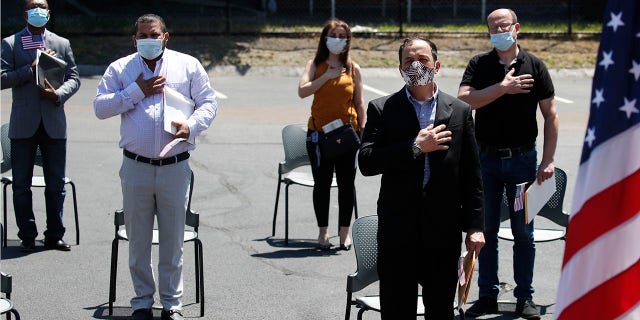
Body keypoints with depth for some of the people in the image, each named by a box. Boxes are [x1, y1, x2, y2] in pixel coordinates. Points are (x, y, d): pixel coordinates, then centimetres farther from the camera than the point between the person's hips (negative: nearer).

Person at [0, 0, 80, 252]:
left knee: (56, 184, 6)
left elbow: (74, 78, 9)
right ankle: (27, 236, 11)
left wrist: (59, 94, -10)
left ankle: (54, 235, 15)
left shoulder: (62, 44, 11)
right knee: (21, 184, 2)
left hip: (54, 123, 2)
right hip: (23, 125, -2)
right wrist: (32, 68, -15)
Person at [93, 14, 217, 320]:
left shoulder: (188, 65, 7)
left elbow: (209, 102, 4)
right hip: (136, 167, 1)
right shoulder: (120, 68, 7)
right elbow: (100, 107, 0)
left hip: (175, 167, 0)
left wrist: (191, 125, -14)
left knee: (173, 240, 6)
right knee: (138, 240, 7)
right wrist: (136, 92, -9)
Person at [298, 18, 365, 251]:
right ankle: (323, 232, 14)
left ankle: (344, 231, 14)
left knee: (346, 183, 4)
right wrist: (327, 76, -13)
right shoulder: (315, 65, 6)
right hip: (319, 133, -1)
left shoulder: (353, 68, 7)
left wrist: (364, 132, 3)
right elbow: (302, 91, -9)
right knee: (322, 183, 4)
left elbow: (359, 103, 8)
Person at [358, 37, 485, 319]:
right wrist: (416, 148, -14)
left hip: (444, 230, 1)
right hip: (398, 229, -1)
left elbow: (471, 175, 7)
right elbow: (366, 163, -8)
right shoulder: (381, 109, 3)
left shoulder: (460, 111, 7)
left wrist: (474, 226, 2)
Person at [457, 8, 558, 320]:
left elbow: (550, 115, 0)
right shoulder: (479, 65, 2)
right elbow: (464, 100, -13)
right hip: (486, 157, 1)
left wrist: (548, 160, -6)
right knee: (486, 230, 6)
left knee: (523, 232, 4)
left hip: (522, 157, -1)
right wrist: (502, 87, -19)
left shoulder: (534, 66, 1)